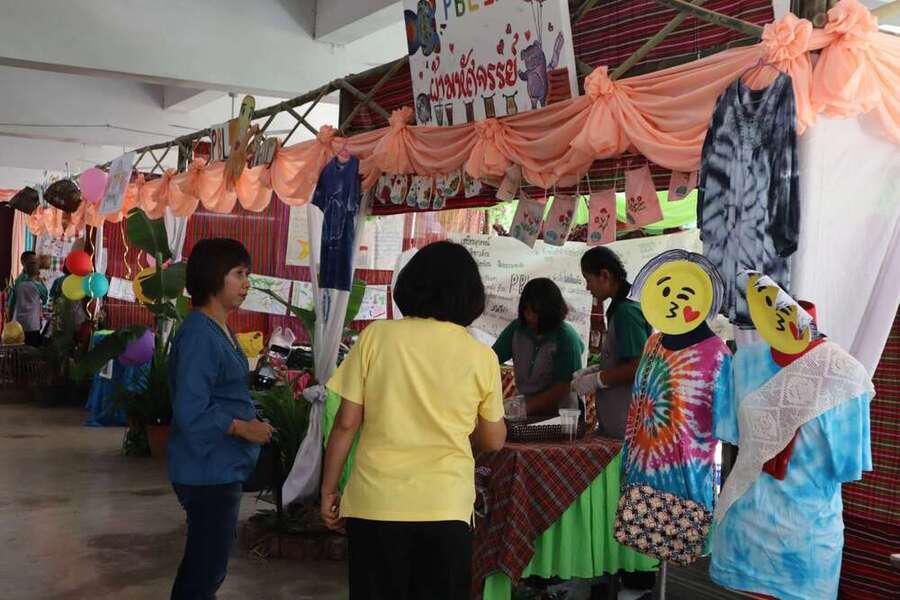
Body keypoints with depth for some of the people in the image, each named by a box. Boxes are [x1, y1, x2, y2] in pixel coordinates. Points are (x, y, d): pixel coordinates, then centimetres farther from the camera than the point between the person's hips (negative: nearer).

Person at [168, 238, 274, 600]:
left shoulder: (220, 329, 10)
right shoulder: (199, 335, -20)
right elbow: (191, 414, -24)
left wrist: (250, 423, 11)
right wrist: (243, 428, -16)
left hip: (222, 470, 10)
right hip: (209, 472, -10)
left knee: (204, 560, 21)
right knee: (208, 569, 0)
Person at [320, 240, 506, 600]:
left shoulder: (376, 336, -4)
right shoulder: (481, 356, -2)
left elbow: (346, 423, -3)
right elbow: (494, 441, 8)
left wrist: (328, 490, 7)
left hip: (375, 504, 0)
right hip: (445, 508, 0)